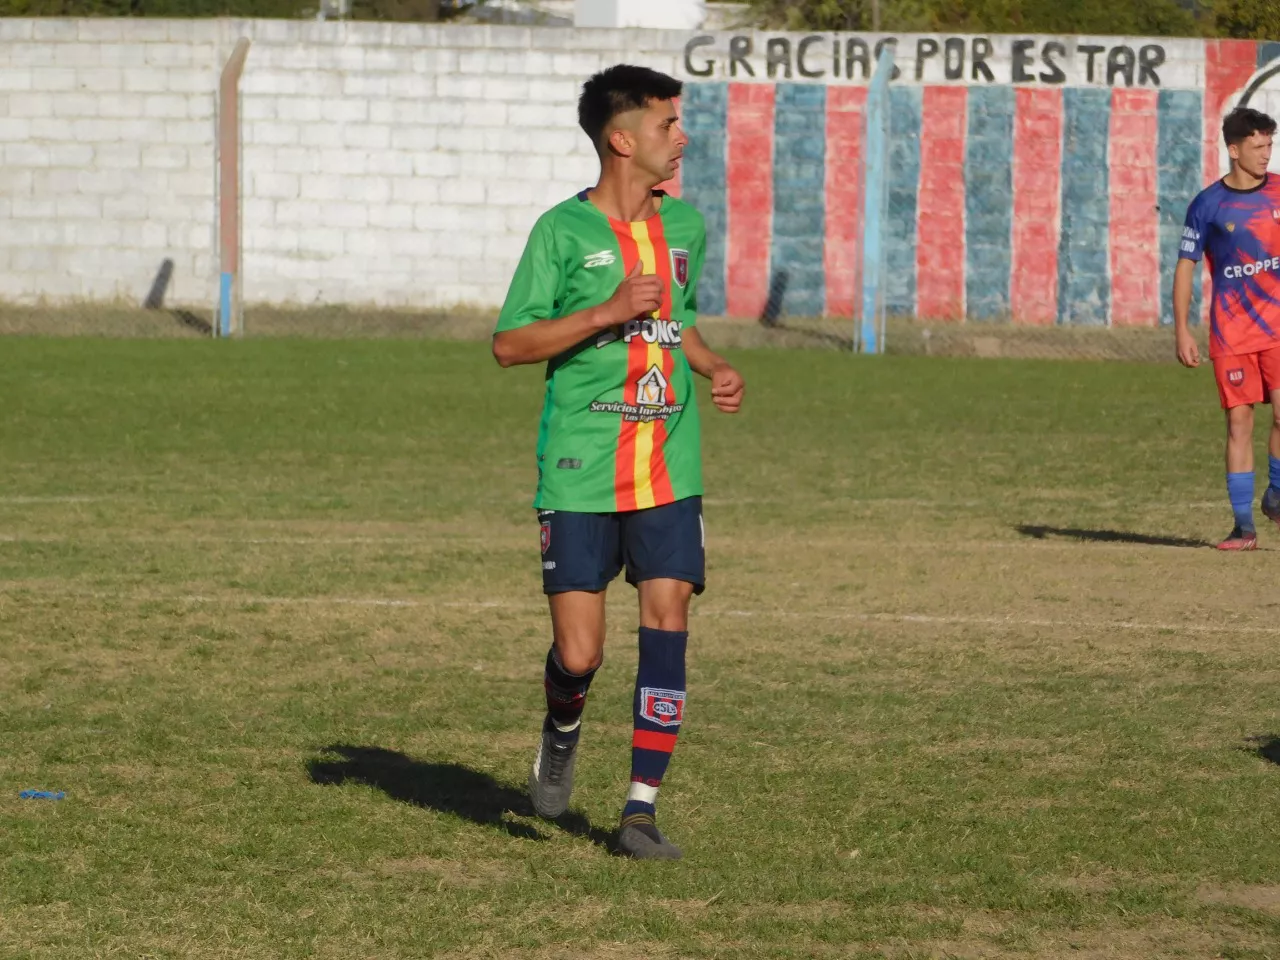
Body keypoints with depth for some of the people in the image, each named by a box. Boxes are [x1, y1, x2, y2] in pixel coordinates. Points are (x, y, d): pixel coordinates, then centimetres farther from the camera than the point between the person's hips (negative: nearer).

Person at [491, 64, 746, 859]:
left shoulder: (685, 226, 10)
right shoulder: (563, 231, -6)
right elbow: (509, 344, -8)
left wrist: (713, 367, 7)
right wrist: (607, 312, -18)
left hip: (670, 470, 4)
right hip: (581, 472, -4)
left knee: (668, 622, -7)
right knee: (579, 653, -6)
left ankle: (643, 809, -1)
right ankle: (562, 734, 30)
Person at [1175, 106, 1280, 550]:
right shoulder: (1208, 205, -1)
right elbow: (1185, 265, 2)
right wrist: (1181, 330, -5)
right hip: (1230, 332, -1)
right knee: (1239, 422, 0)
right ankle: (1243, 525, 6)